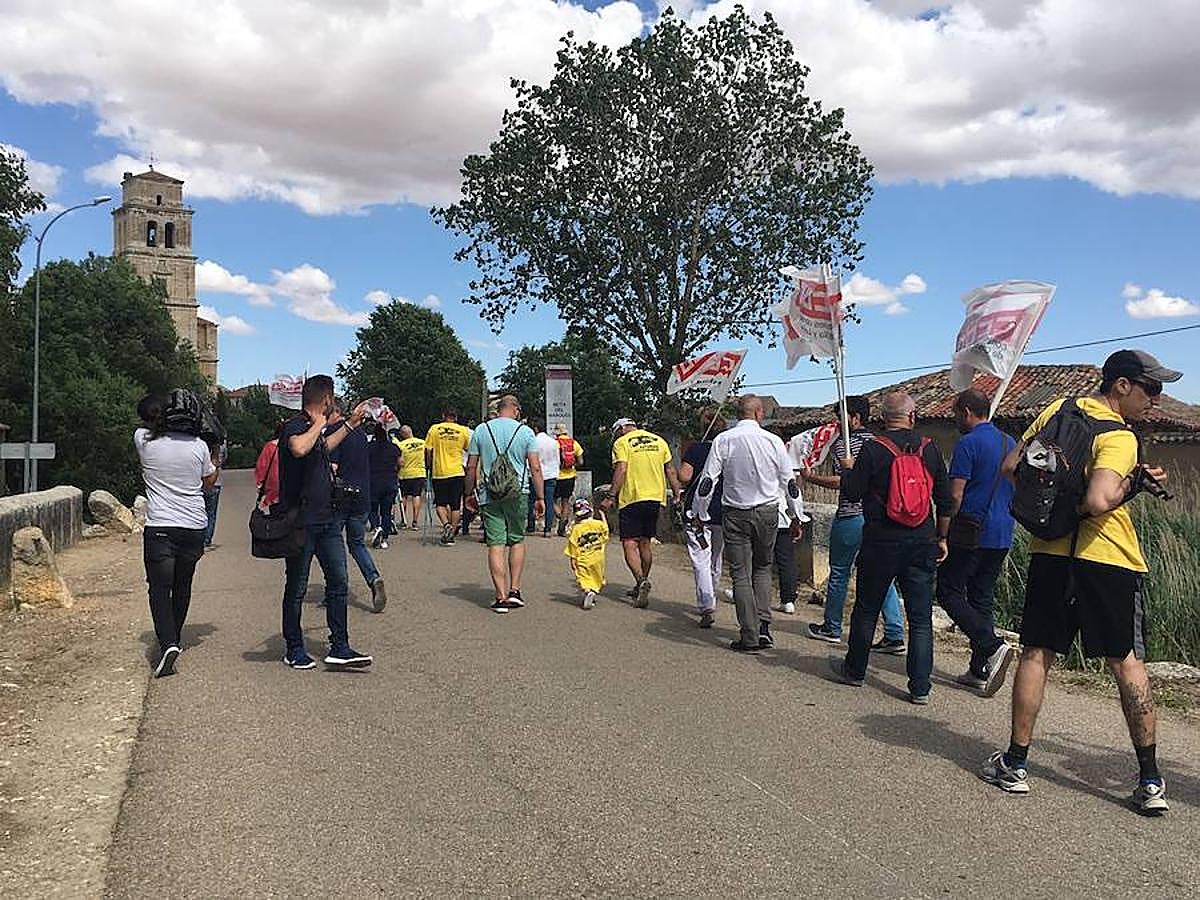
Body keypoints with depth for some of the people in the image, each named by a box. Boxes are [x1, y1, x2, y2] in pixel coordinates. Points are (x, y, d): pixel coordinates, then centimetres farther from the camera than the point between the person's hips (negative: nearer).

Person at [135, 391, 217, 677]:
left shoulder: (143, 439, -6)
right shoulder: (198, 445, -2)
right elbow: (209, 481, 14)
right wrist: (217, 457, 28)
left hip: (159, 527, -3)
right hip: (194, 525, 3)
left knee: (159, 588, -1)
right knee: (183, 585, 18)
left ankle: (167, 643, -19)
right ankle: (175, 639, 31)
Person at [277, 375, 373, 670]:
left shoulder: (314, 429, 14)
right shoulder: (294, 426, -13)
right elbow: (299, 448, -39)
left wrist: (350, 423, 41)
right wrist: (318, 424, -21)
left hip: (327, 518, 8)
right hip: (302, 521, -8)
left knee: (338, 582, 4)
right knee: (296, 588, 5)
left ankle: (339, 648, 8)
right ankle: (294, 649, 18)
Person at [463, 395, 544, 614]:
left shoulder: (481, 430, 5)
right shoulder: (525, 432, 1)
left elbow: (471, 467, 6)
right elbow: (535, 468, -3)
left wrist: (470, 493, 16)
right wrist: (540, 497, 3)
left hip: (489, 495, 1)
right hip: (518, 494, 0)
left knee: (496, 544, 1)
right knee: (517, 541, 15)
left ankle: (501, 597, -1)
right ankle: (514, 590, 9)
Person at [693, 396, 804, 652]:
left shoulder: (723, 440, -5)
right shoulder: (773, 441, -1)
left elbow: (707, 482, -7)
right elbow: (789, 484, 5)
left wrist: (697, 515, 3)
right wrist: (795, 518, 16)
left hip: (735, 514, -1)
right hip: (767, 512, 1)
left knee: (741, 574, 4)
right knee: (762, 568, 18)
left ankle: (750, 637, 4)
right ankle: (764, 627, 7)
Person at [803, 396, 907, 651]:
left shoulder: (842, 443, -9)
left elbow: (839, 481, -17)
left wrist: (810, 477, -5)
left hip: (850, 517, -6)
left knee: (839, 573, 9)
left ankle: (832, 628, 22)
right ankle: (895, 635, 1)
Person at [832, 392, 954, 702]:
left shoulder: (872, 450, -9)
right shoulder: (930, 449, 2)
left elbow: (852, 492, -8)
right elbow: (946, 501, 5)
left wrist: (848, 468, 12)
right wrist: (941, 539, 14)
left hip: (881, 542, -2)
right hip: (922, 543, 2)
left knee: (867, 609, 14)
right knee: (921, 617, 6)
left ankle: (855, 670, 28)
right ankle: (920, 687, 5)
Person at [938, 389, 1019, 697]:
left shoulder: (969, 443, -12)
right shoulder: (1010, 443, 13)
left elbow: (955, 495, -15)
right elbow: (1015, 491, 20)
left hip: (972, 534, -8)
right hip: (1002, 536, 8)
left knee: (948, 591, 1)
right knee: (982, 599, 12)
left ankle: (993, 646, -13)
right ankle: (980, 671, 13)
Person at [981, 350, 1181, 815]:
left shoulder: (1059, 408, 4)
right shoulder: (1118, 437, -14)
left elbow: (1011, 466, 9)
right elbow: (1098, 502, -28)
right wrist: (1134, 481, -10)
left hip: (1051, 553, 4)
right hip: (1109, 562, -4)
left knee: (1036, 655, 9)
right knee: (1128, 663, 6)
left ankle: (1016, 764, 13)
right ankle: (1150, 781, 11)